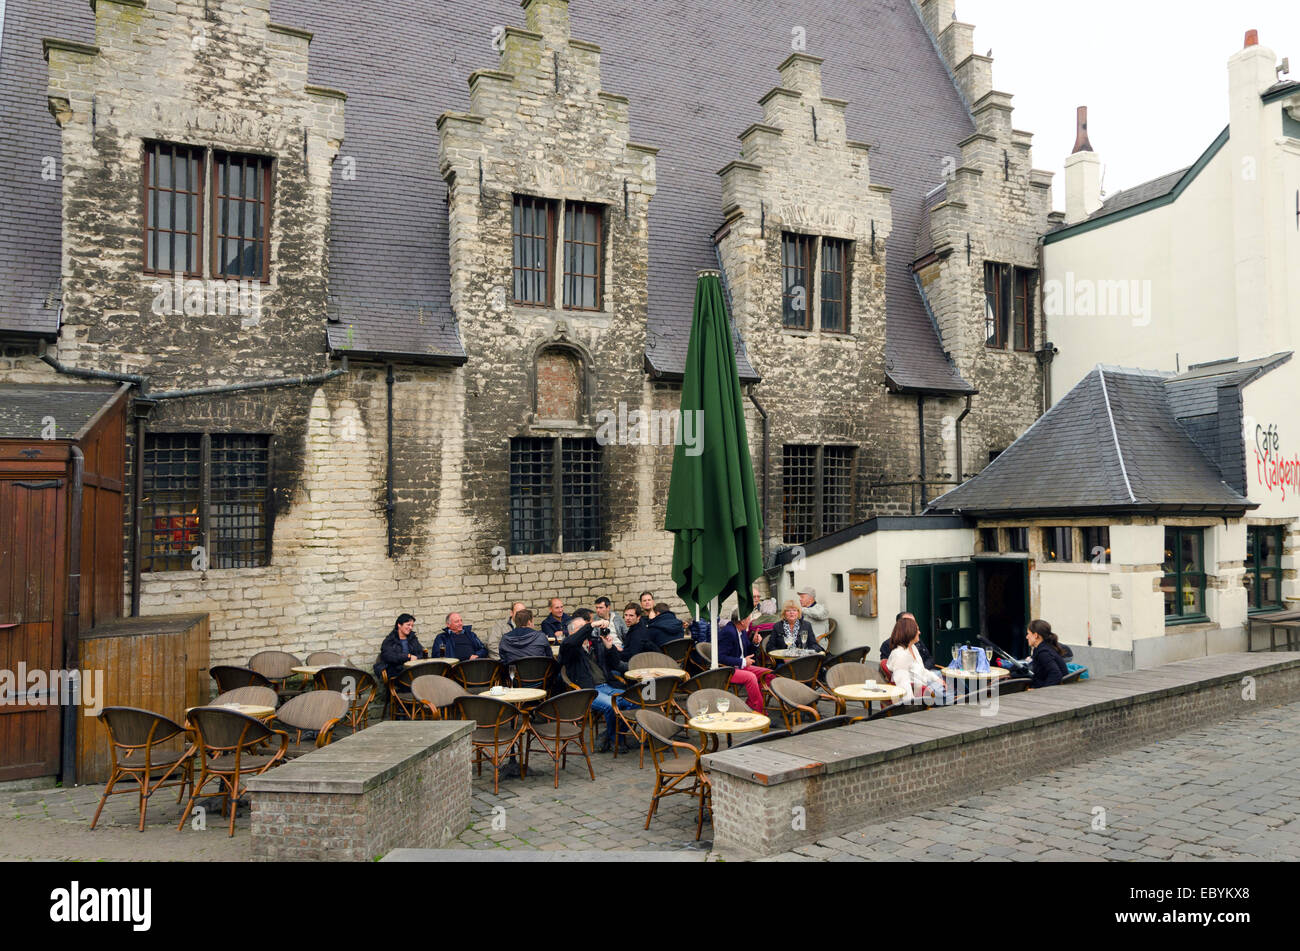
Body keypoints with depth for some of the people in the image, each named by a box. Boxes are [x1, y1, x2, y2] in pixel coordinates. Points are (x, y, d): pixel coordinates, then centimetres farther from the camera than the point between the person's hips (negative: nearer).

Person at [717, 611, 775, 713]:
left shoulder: (742, 631, 8)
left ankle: (749, 705, -1)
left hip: (741, 666, 10)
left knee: (768, 674, -1)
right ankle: (759, 711, -20)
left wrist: (754, 643, 0)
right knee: (751, 677, -32)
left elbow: (747, 652, 21)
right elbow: (721, 658, -26)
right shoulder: (727, 632, -20)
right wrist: (742, 662, -22)